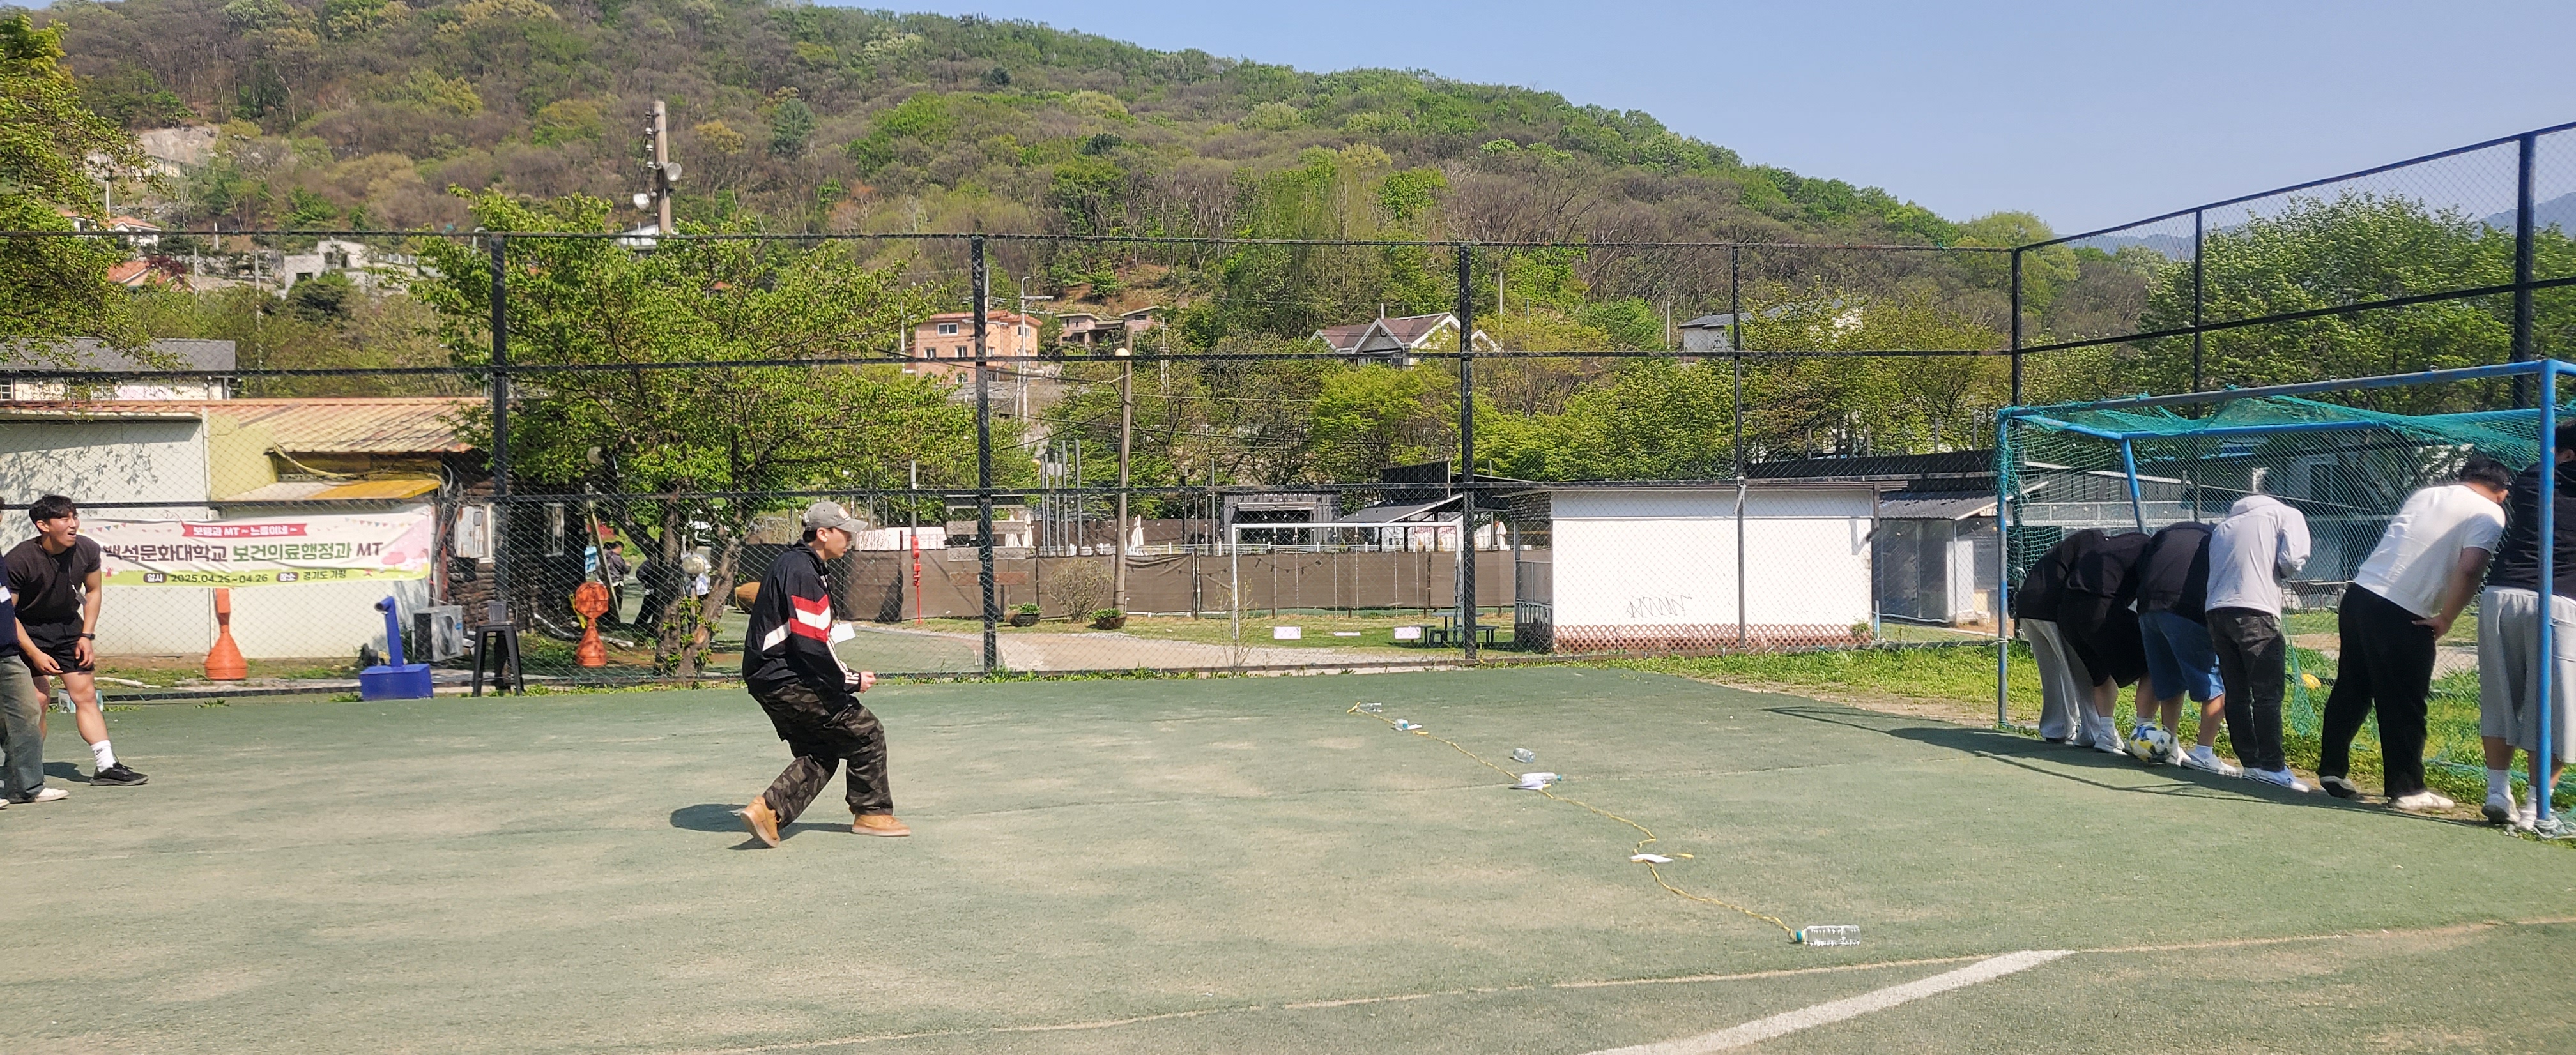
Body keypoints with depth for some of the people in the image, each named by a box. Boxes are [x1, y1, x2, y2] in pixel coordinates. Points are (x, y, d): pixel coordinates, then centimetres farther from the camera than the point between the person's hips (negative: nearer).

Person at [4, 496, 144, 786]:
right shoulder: (18, 561, -23)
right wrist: (35, 654, -20)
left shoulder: (87, 550, -9)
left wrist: (87, 636, 0)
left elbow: (93, 592, 8)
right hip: (28, 631, -4)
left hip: (69, 626, 4)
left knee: (86, 694, -1)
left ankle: (106, 767, -1)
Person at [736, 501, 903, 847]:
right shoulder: (802, 573, -18)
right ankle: (872, 814, 10)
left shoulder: (794, 564, 15)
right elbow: (810, 644, -24)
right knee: (866, 732, -2)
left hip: (770, 678, 11)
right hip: (786, 680, -11)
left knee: (821, 753, 12)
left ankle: (768, 809, 0)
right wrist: (851, 680, -15)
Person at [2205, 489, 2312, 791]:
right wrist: (2271, 571, 16)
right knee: (2267, 694, -5)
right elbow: (2292, 561, -2)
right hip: (2256, 612, -5)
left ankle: (2251, 763, 10)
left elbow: (2215, 567, 14)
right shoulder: (2288, 515, 13)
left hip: (2217, 612, 5)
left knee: (2236, 694, 8)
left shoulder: (2224, 526, 27)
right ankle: (2273, 767, -8)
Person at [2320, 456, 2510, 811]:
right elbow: (2469, 570, -15)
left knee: (2351, 690, 17)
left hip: (2359, 592, 7)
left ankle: (2332, 770, 24)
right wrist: (2446, 620, -5)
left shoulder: (2426, 494, 17)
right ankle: (2406, 788, 11)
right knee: (2404, 706, 4)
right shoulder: (2489, 513, -2)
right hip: (2403, 616, -6)